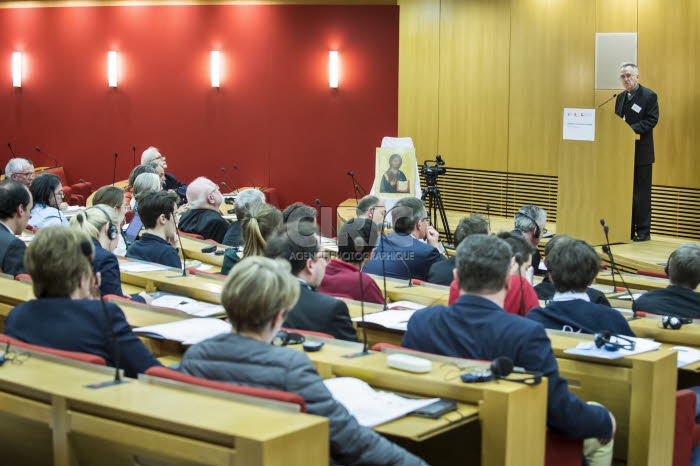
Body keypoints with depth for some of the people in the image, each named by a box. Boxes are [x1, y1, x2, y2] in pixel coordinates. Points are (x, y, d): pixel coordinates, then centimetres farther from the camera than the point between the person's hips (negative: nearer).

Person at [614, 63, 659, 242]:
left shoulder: (649, 96, -6)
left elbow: (651, 121, -14)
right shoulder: (620, 97, 15)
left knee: (641, 192, -3)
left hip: (641, 152, -6)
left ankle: (643, 231, 2)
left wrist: (631, 130, -23)